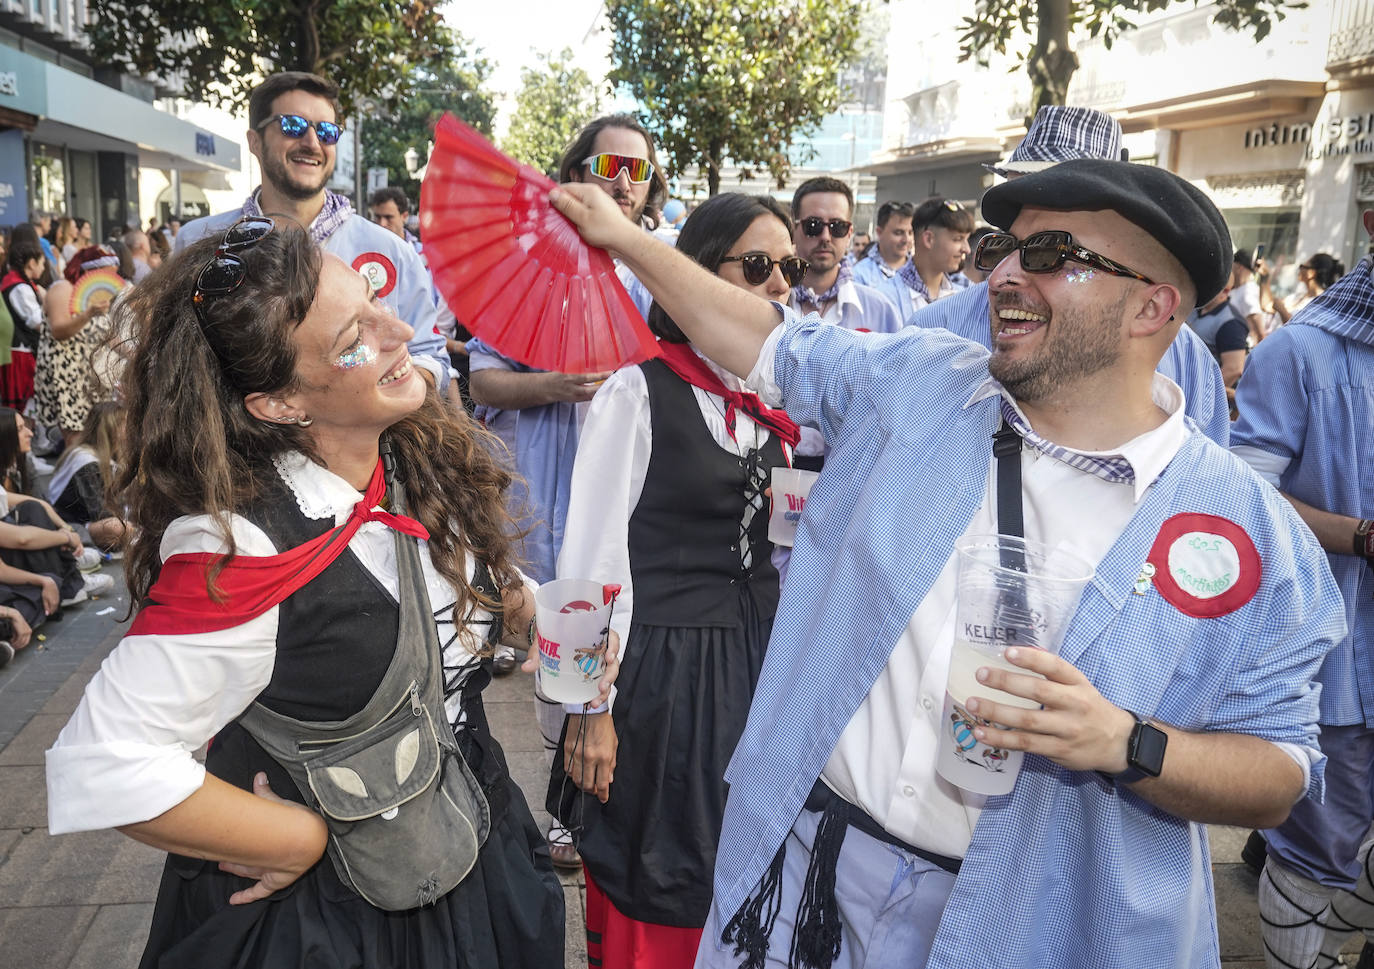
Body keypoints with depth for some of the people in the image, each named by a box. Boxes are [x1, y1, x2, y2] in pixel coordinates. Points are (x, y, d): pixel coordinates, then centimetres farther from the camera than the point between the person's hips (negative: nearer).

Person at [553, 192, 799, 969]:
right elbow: (593, 556, -12)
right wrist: (592, 708, -12)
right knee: (654, 890, 10)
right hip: (660, 663, -6)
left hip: (759, 656, 6)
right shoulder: (640, 392, -12)